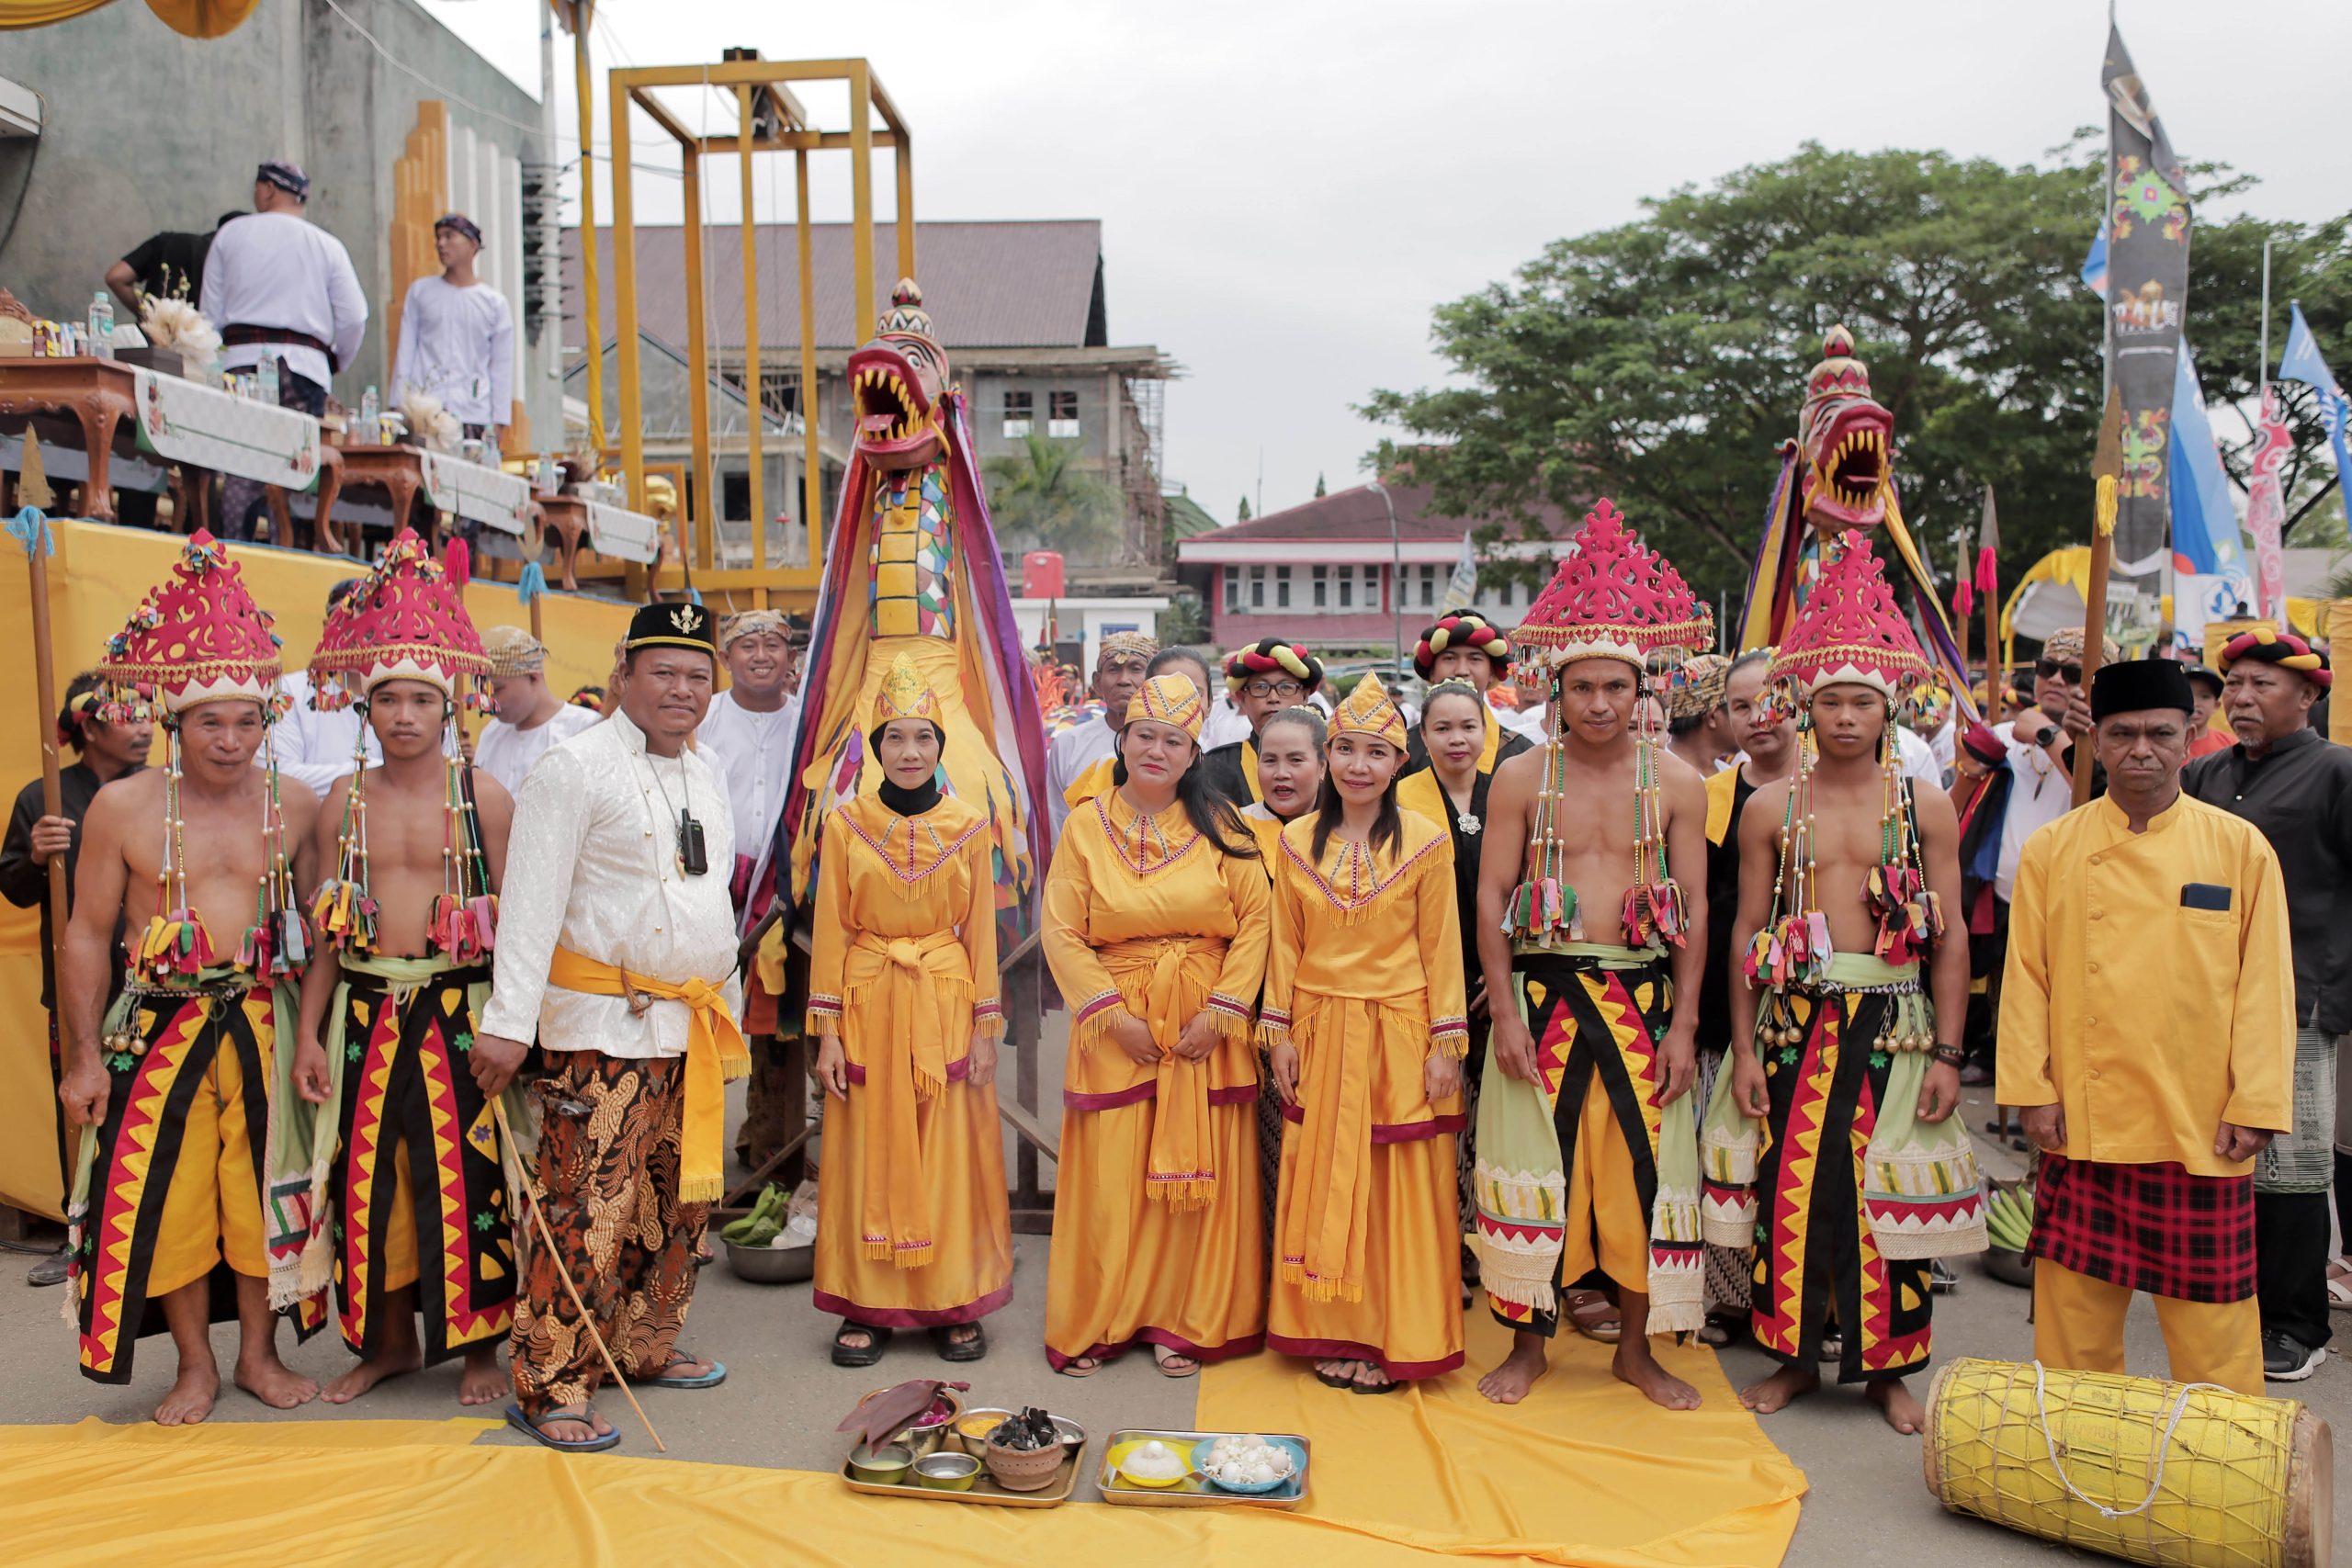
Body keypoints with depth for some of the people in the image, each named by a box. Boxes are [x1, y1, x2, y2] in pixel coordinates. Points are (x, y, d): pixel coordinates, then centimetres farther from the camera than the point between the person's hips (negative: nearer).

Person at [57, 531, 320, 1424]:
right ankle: (195, 1368, 22)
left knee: (262, 1188, 7)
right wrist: (85, 1057, -1)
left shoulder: (296, 807, 1)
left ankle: (259, 1353, 25)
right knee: (167, 1196, 4)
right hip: (159, 1030, -1)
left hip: (264, 1025, 1)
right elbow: (88, 936, 1)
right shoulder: (121, 808, -3)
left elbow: (318, 930, 7)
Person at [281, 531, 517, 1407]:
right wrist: (307, 1034, 4)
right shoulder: (343, 803, 7)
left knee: (468, 1174, 2)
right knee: (370, 1176, 10)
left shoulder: (483, 797, -2)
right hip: (366, 1014, 3)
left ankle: (479, 1343, 19)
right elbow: (326, 934, 9)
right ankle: (390, 1340, 28)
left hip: (461, 1012, -3)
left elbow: (513, 920, -2)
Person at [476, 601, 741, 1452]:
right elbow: (531, 903, -13)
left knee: (681, 1200, 14)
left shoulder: (706, 777, 14)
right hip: (605, 1026, -7)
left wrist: (727, 1006, 19)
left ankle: (646, 1347, 29)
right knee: (590, 1205, -7)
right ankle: (551, 1385, 6)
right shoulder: (575, 766, -9)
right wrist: (508, 1022, -18)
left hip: (694, 1025, 8)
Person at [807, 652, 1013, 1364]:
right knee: (869, 1154, 4)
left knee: (950, 1154, 4)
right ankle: (866, 1308, 16)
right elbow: (829, 929, 1)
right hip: (868, 1004, 0)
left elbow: (981, 931, 3)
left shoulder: (969, 825, 2)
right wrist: (828, 1030, -4)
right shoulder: (846, 824, 1)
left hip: (947, 1005, 0)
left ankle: (956, 1304, 16)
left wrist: (986, 1027, -1)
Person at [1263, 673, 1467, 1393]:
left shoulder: (1425, 841, -3)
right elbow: (1285, 945, 7)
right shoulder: (1297, 841, 4)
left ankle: (1396, 1339, 17)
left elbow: (1441, 947, -2)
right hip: (1321, 1033, 3)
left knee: (1401, 1189, 4)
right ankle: (1333, 1333, 21)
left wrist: (1446, 1043, -5)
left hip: (1401, 1031, -2)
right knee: (1323, 1186, 8)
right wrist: (1280, 1036, 2)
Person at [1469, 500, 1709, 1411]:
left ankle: (1636, 1347, 23)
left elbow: (1694, 907, 4)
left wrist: (1683, 1024, -2)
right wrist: (1506, 1015, -7)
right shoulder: (1521, 778, 1)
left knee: (1643, 1166, 5)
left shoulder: (1676, 782, 3)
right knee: (1535, 1164, 4)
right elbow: (1491, 899, 0)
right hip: (1542, 993, -1)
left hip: (1643, 997, 1)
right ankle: (1528, 1343, 19)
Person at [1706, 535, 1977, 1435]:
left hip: (1893, 1023, 0)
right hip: (1793, 1021, 1)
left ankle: (1887, 1368, 21)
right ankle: (1796, 1354, 21)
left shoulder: (1926, 806, 3)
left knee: (1888, 1192, 4)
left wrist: (1947, 1052, -3)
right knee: (1789, 1186, 4)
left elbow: (1949, 938, 3)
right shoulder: (1772, 807, 5)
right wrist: (1743, 1046, 0)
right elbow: (1745, 931, 5)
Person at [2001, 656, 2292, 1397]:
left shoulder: (2241, 847, 1)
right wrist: (2033, 1089, -3)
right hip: (2083, 1121, 1)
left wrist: (2255, 1105, -4)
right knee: (2076, 1309, 10)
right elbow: (2025, 977, 2)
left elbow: (2266, 986, 0)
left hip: (2200, 1127, -1)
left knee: (2211, 1307, 6)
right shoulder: (2051, 849, 2)